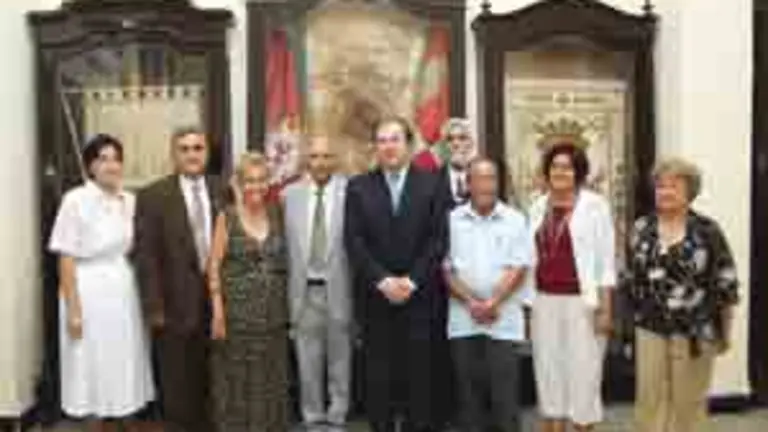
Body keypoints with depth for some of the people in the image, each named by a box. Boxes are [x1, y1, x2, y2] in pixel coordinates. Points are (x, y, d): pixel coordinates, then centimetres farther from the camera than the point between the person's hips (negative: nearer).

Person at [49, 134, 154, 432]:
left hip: (125, 292, 4)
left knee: (127, 362, 11)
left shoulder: (131, 201, 4)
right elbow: (66, 259, -10)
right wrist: (73, 309, -13)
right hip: (91, 293, -4)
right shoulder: (76, 200, -9)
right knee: (95, 365, 5)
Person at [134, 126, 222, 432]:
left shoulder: (223, 192, 5)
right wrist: (154, 307, -11)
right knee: (178, 384, 7)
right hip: (177, 303, -3)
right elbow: (146, 257, -7)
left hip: (219, 297, 3)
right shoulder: (153, 196, -4)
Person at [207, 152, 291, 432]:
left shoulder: (276, 214, 5)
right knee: (236, 379, 5)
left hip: (272, 312, 3)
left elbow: (284, 262, 8)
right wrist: (218, 311, -11)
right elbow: (214, 265, -5)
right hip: (237, 311, -3)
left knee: (269, 379, 11)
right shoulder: (227, 217, -5)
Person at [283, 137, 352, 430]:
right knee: (308, 362, 12)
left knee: (339, 361, 10)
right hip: (304, 290, 2)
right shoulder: (290, 194, 5)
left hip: (338, 290, -2)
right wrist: (285, 288, 2)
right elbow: (285, 243, 5)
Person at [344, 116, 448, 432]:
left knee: (418, 373, 3)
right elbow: (354, 242, -1)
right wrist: (383, 281, -11)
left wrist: (411, 281, -11)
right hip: (375, 297, 1)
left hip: (419, 296, 0)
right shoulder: (358, 187, 6)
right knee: (378, 374, 4)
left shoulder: (431, 184, 5)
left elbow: (438, 240, -1)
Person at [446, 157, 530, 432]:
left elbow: (519, 267, -4)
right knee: (468, 393, 8)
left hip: (503, 320, -1)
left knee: (504, 395, 0)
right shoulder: (452, 220, 6)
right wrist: (471, 302, -10)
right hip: (463, 321, 1)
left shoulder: (515, 220, 4)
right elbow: (446, 268, 1)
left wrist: (492, 303, -14)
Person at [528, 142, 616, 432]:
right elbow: (532, 259, 11)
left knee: (582, 372, 2)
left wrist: (605, 308, -9)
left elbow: (606, 260, -5)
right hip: (545, 302, 4)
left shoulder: (594, 205, -4)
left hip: (582, 303, -4)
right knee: (548, 373, 9)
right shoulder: (538, 208, 9)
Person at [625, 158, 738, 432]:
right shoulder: (641, 229, 4)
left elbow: (725, 282, -3)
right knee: (650, 399, 7)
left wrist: (725, 330, -1)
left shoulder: (707, 231, -7)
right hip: (650, 329, 3)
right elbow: (630, 279, 11)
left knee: (689, 401, 8)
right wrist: (636, 316, 12)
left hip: (694, 330, -3)